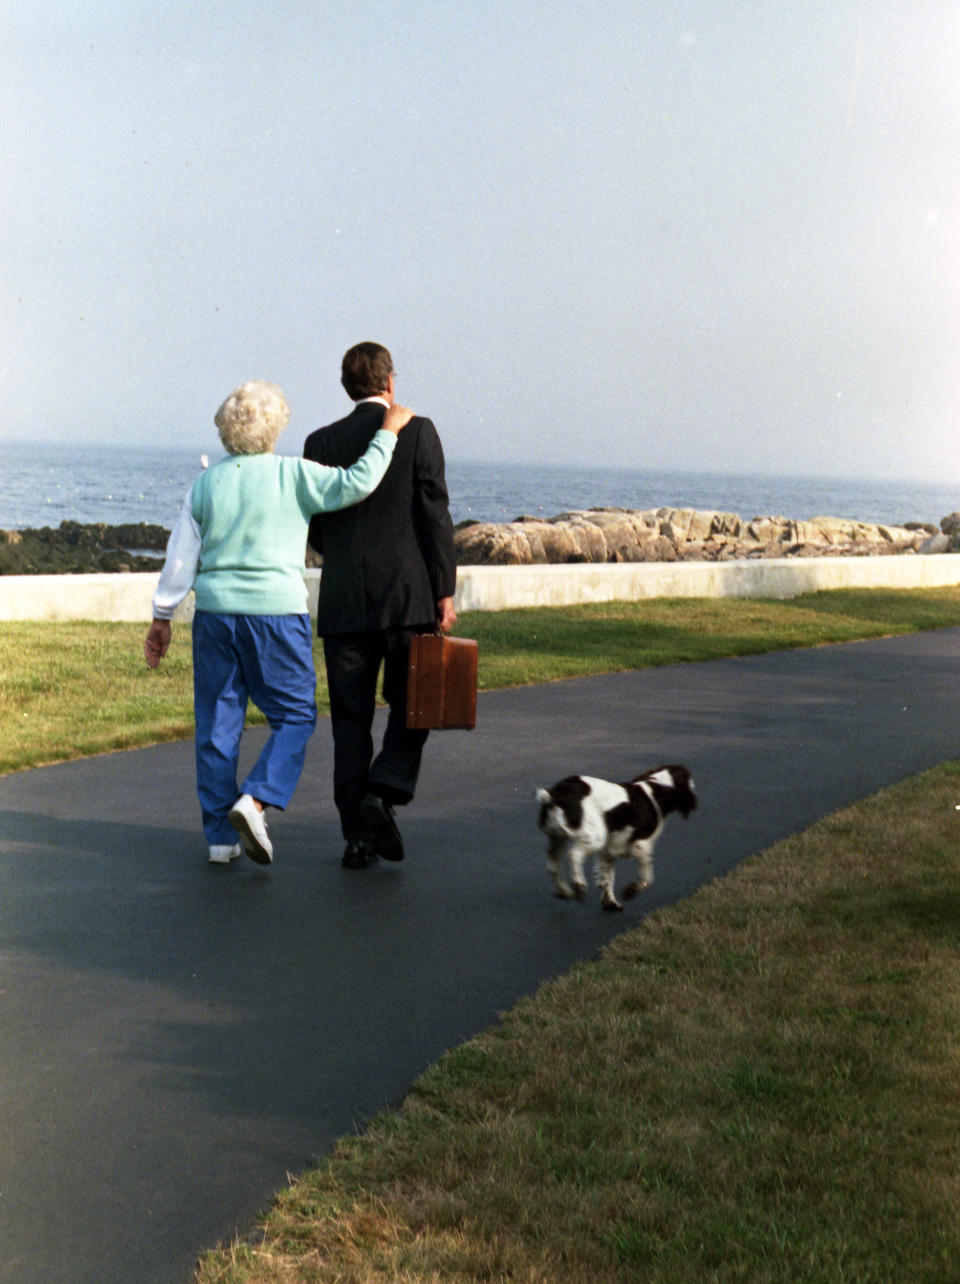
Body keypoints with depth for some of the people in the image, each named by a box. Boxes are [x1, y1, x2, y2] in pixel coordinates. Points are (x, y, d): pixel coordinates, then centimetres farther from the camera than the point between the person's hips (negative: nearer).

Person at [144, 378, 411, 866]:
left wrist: (162, 616, 15)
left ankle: (220, 836, 11)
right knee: (294, 715, 8)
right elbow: (357, 483, -11)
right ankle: (255, 799, -13)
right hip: (276, 611, -4)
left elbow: (181, 557, 7)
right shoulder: (293, 476, -6)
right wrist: (387, 432, 1)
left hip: (215, 612, 4)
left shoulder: (205, 484, 5)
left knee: (217, 722, 9)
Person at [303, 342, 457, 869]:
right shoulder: (417, 432, -2)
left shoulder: (321, 442, 5)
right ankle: (383, 792, -9)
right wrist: (445, 592, -3)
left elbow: (313, 528, 8)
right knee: (412, 704, 12)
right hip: (407, 596, -2)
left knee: (350, 718, 6)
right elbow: (435, 516, -6)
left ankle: (357, 835, 5)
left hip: (343, 602, 2)